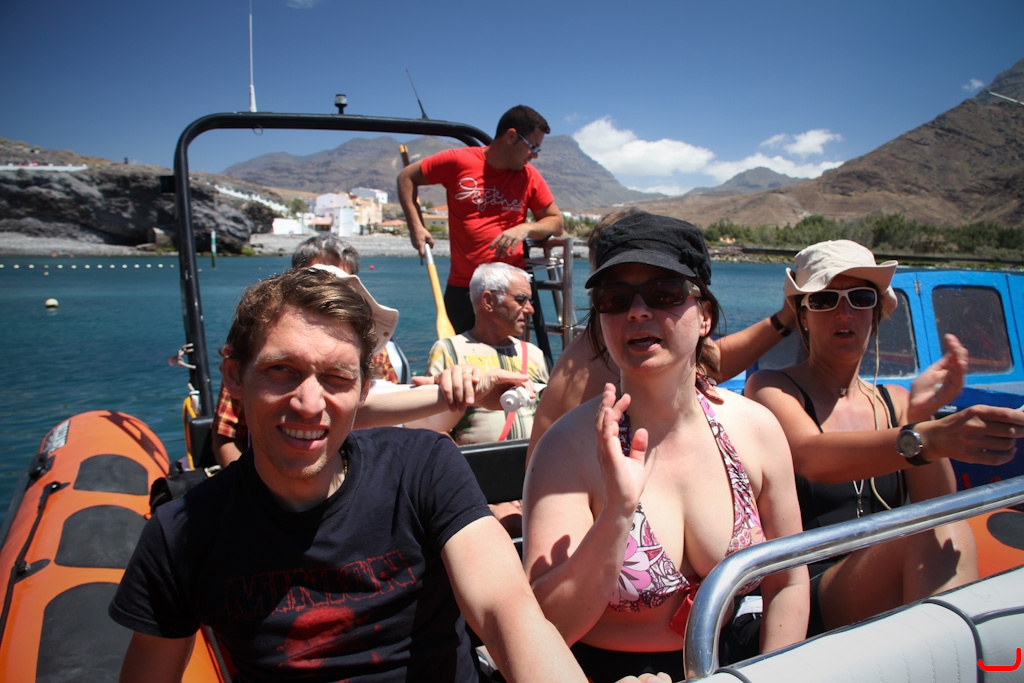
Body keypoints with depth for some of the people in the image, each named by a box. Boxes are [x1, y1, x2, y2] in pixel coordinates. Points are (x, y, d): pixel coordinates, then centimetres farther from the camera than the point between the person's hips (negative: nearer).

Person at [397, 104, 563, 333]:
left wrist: (526, 228, -13)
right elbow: (407, 177, 8)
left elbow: (556, 222, 8)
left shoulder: (530, 177, 3)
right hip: (461, 288, -1)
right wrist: (416, 226, -3)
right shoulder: (458, 161, -3)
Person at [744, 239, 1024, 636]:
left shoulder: (895, 401, 14)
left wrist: (923, 417, -18)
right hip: (806, 608, -4)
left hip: (896, 596, 5)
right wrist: (927, 439, -41)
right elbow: (812, 458, -24)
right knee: (937, 537, -28)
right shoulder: (770, 388, -1)